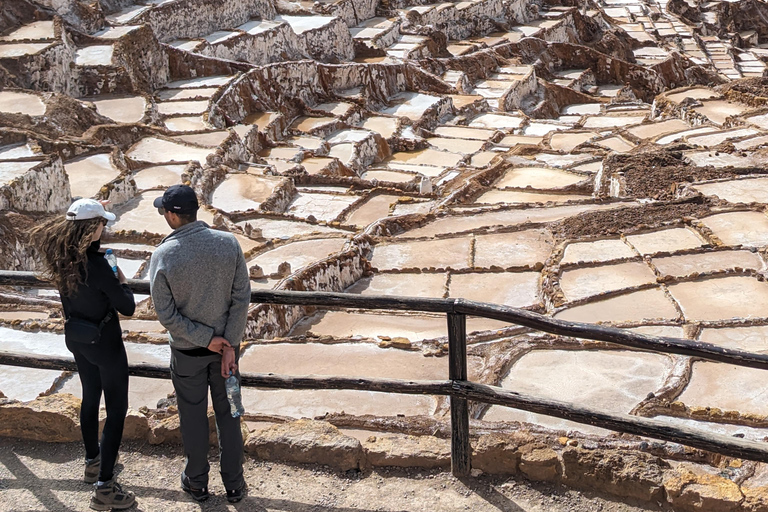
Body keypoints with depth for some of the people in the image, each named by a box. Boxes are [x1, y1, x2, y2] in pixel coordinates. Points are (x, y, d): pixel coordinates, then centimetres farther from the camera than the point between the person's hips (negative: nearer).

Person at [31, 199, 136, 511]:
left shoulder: (59, 257, -7)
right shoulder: (97, 265, -30)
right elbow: (128, 308, -21)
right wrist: (121, 281, -4)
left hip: (77, 341, 8)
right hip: (105, 343, -8)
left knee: (90, 397, 26)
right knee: (117, 407, 4)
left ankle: (92, 462, 43)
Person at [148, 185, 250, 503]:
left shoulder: (163, 255, -20)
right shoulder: (228, 243, -14)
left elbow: (166, 314, -17)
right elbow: (242, 298, -12)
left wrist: (206, 340, -11)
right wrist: (228, 345, -9)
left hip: (187, 351, -2)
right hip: (226, 344, 2)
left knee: (194, 418, 16)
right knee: (228, 415, 17)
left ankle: (197, 483, 34)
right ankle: (234, 485, 28)